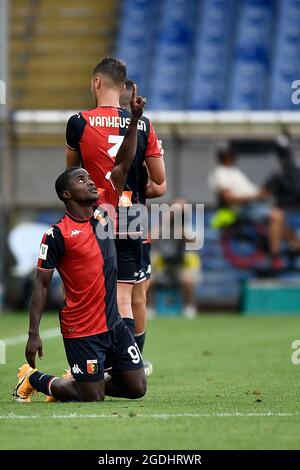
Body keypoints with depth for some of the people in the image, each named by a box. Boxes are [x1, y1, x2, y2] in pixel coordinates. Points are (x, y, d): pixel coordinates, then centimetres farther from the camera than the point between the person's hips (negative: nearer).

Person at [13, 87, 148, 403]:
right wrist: (33, 334, -16)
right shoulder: (58, 234, -12)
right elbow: (42, 285, -10)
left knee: (136, 387, 5)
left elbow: (122, 165, 2)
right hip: (81, 330, -6)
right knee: (93, 398, -2)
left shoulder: (104, 208, 4)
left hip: (113, 323, 6)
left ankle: (80, 381, 28)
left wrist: (135, 118, -8)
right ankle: (34, 379, 21)